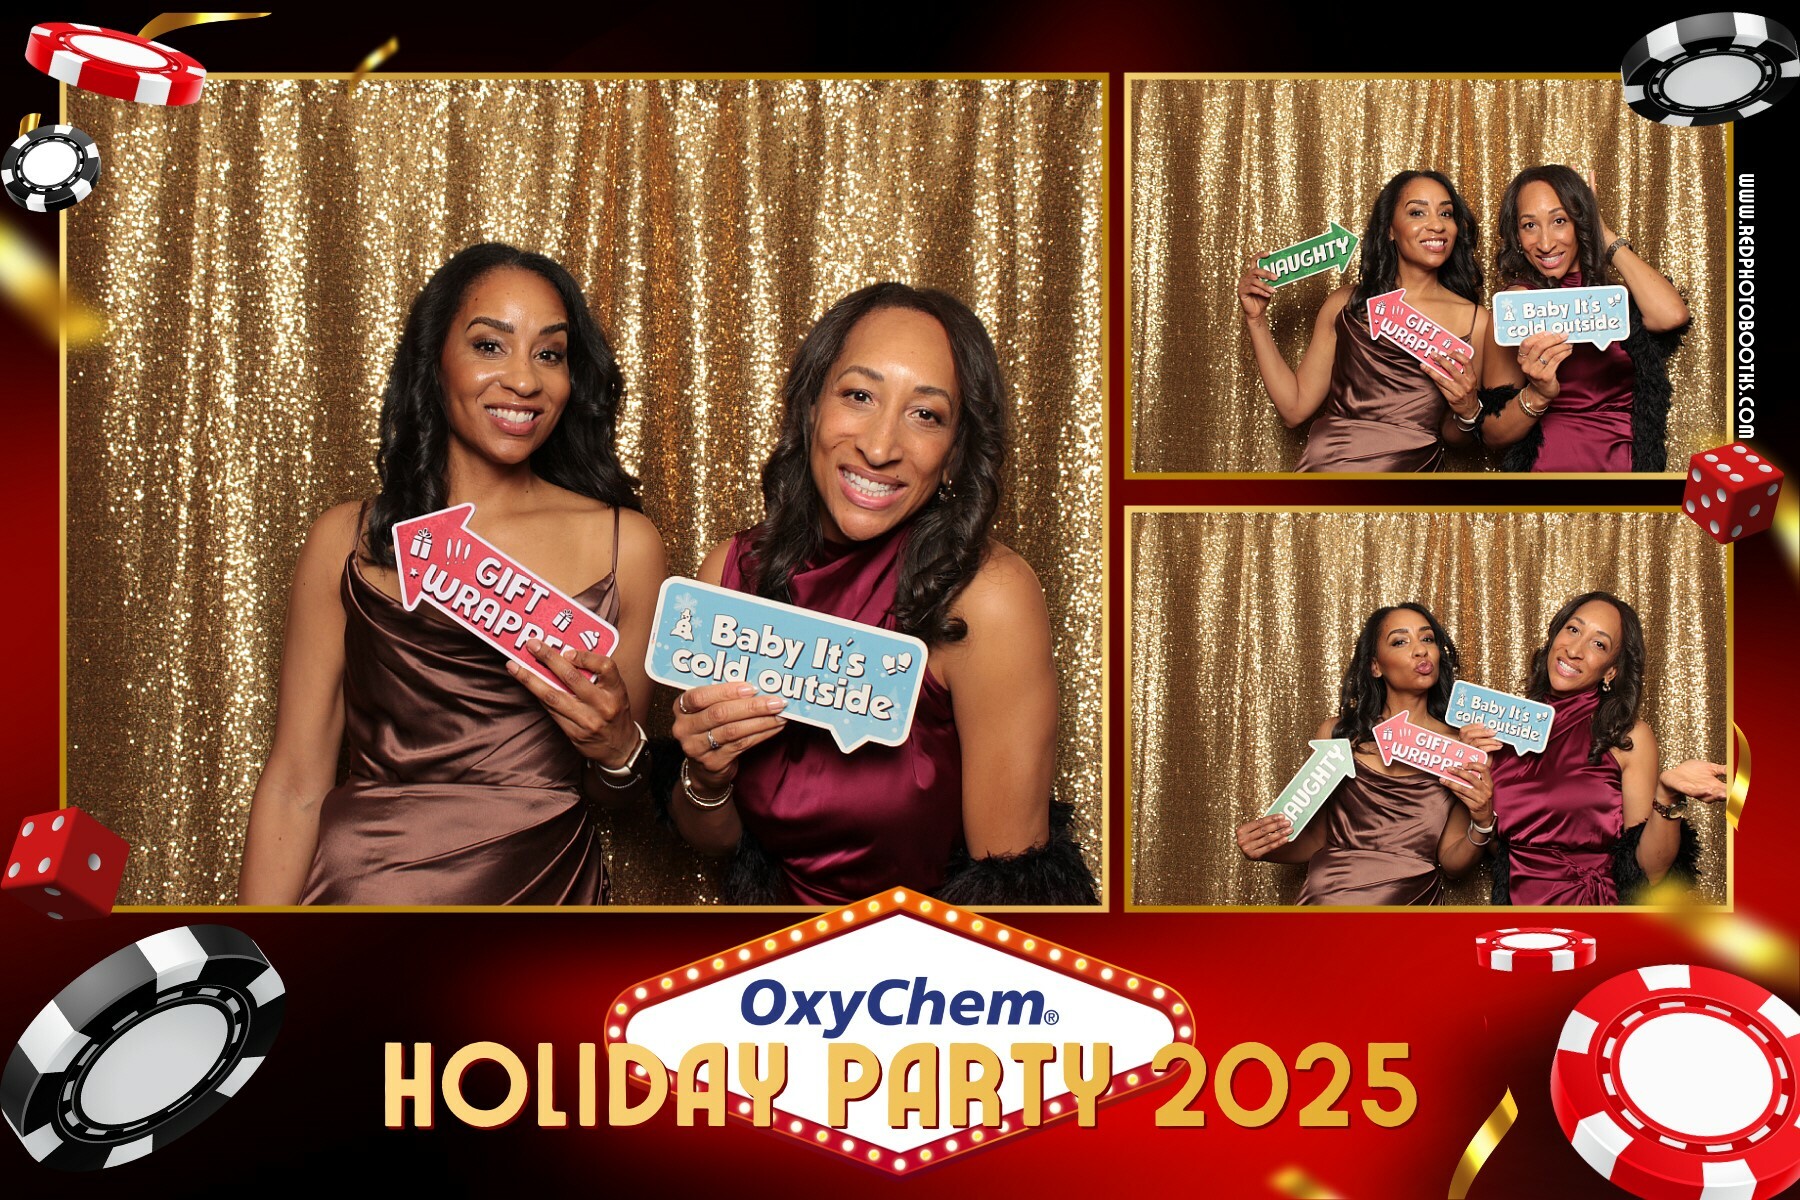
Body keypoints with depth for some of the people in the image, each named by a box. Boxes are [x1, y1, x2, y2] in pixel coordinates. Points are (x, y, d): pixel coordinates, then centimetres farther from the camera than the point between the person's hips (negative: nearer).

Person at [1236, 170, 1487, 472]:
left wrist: (1467, 411, -8)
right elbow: (1295, 408, 9)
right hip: (1320, 465, 1)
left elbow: (1455, 437, 14)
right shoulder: (1346, 304, 10)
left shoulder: (1474, 320, 4)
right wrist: (1257, 319, 8)